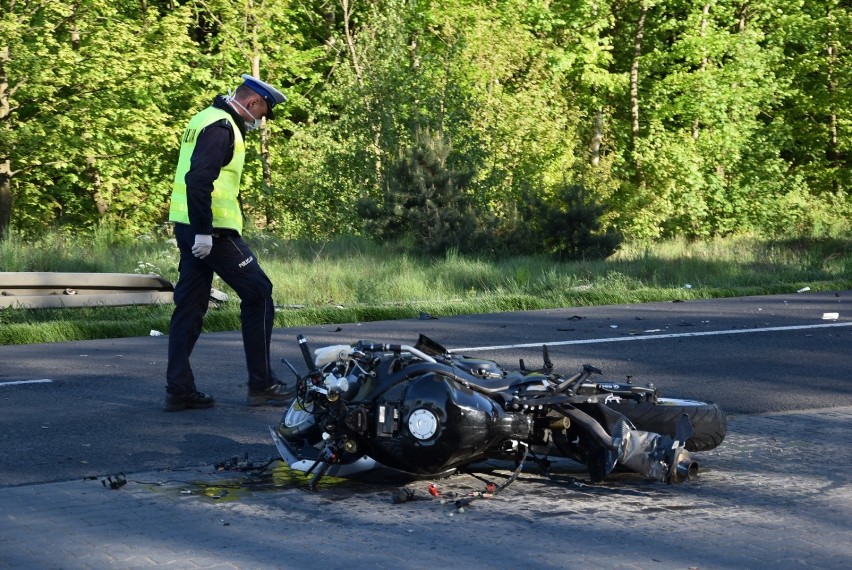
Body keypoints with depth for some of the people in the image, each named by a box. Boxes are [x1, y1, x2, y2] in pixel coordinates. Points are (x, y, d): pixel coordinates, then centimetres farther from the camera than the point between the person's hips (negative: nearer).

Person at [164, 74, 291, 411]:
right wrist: (204, 230, -24)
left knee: (189, 306, 10)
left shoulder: (207, 119, 19)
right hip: (211, 231, -10)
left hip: (190, 228, 10)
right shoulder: (221, 127, -14)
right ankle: (261, 385, 2)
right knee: (258, 293, -1)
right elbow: (199, 179, -24)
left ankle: (179, 389, 11)